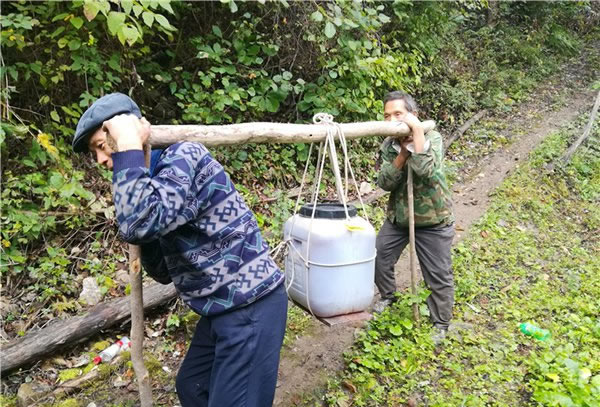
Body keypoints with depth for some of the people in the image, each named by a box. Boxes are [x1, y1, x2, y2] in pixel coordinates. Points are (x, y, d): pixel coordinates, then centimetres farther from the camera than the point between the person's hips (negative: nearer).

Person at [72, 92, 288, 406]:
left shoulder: (184, 156, -15)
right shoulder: (152, 177, 12)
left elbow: (139, 224, -33)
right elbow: (165, 271, 13)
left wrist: (128, 144, -22)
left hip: (251, 307, -10)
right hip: (223, 308, 10)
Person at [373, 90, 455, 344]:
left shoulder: (432, 138, -15)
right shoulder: (388, 145, -3)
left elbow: (426, 170, -35)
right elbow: (384, 183, -15)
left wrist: (417, 129, -33)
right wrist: (403, 152, -26)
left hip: (433, 220, -4)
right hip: (398, 217, 5)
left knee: (439, 275, 1)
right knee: (378, 258, 12)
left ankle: (440, 324, 21)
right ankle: (387, 296, 40)